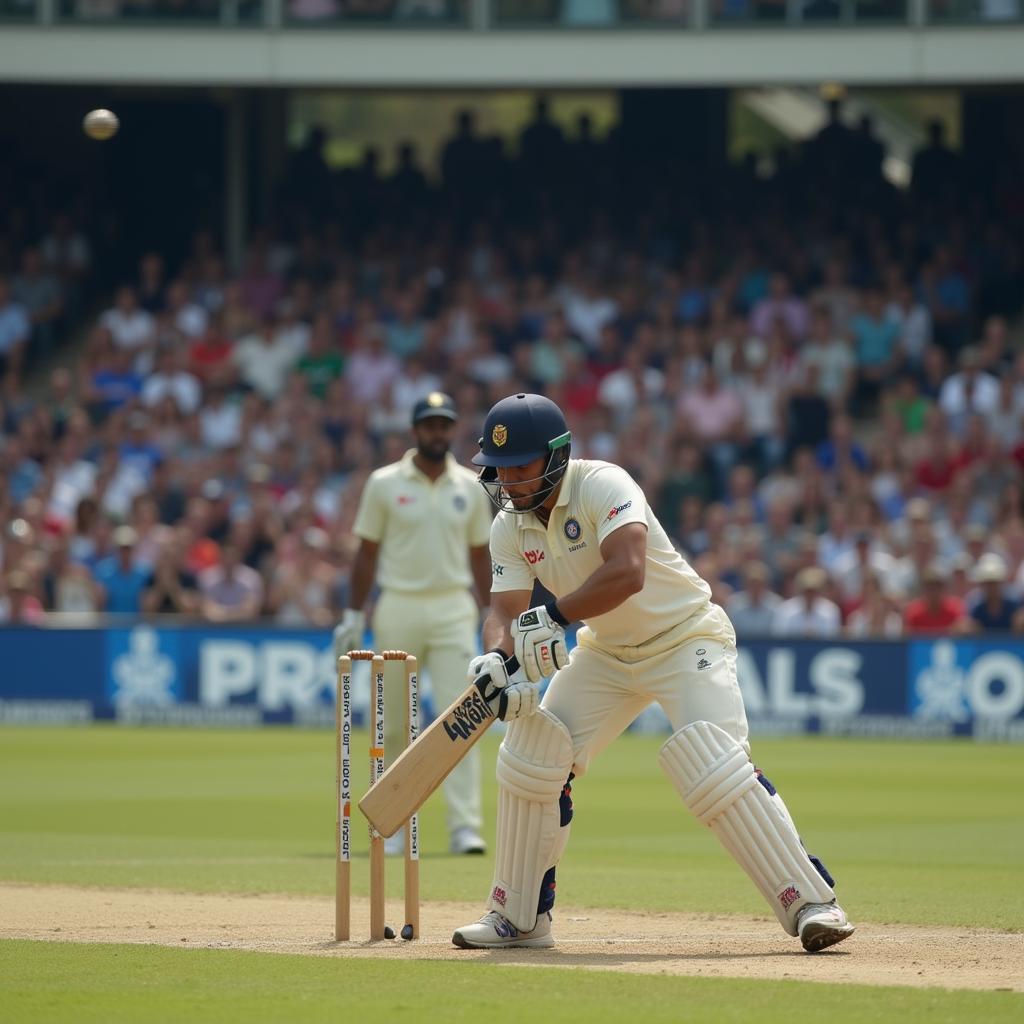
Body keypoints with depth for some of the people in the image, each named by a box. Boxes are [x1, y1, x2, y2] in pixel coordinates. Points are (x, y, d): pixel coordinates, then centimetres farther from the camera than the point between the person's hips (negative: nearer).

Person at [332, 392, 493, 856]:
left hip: (453, 609, 1)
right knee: (393, 721, 4)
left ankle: (465, 826, -12)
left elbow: (479, 557, 13)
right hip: (398, 607, -1)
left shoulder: (470, 487, 8)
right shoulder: (384, 484, 2)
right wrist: (353, 616, 0)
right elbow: (366, 554, 4)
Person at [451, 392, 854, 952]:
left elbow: (627, 573, -41)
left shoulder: (602, 485, -26)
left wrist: (555, 616, -39)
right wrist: (497, 658, -31)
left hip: (686, 638, -7)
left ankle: (811, 901, -21)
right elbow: (506, 611, -9)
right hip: (607, 653, 7)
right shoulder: (510, 527, -4)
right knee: (530, 755, 0)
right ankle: (519, 916, 13)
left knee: (715, 768, -25)